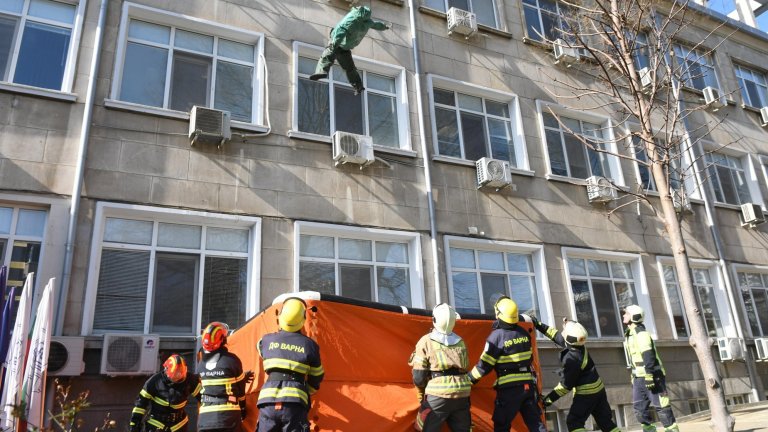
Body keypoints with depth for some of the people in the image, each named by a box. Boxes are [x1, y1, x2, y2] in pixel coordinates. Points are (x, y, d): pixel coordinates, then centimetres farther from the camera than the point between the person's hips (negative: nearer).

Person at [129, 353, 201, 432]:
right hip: (155, 426, -2)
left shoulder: (189, 379, -13)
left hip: (178, 425, 2)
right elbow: (141, 402, -10)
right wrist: (135, 425, -8)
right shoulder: (155, 381, -17)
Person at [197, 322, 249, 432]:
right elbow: (240, 388, 2)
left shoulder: (201, 363, 6)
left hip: (205, 414, 4)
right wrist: (243, 408, 16)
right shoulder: (231, 360, -6)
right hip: (228, 412, -3)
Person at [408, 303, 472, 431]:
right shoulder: (460, 342, 10)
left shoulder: (426, 341, -3)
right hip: (462, 394, 4)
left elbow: (419, 377, -4)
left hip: (438, 395, -4)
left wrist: (422, 397, 13)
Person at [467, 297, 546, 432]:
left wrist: (469, 379, -1)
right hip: (528, 384, 6)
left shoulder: (497, 335, -13)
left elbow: (485, 365, -11)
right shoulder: (524, 333, 5)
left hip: (509, 388, -5)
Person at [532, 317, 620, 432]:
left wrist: (550, 398, -14)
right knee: (605, 420, 15)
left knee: (574, 422, -1)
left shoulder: (572, 359, -28)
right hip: (598, 388, 9)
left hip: (586, 392, -9)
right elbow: (557, 335, 9)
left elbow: (566, 385, -21)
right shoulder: (578, 344, -5)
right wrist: (539, 325, 6)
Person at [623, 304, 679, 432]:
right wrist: (634, 376, 20)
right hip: (639, 378, 9)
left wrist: (649, 377, -27)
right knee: (639, 407, 8)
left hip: (652, 376, -9)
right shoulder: (628, 334, 14)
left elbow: (648, 357, -23)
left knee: (660, 405, -2)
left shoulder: (641, 334, -16)